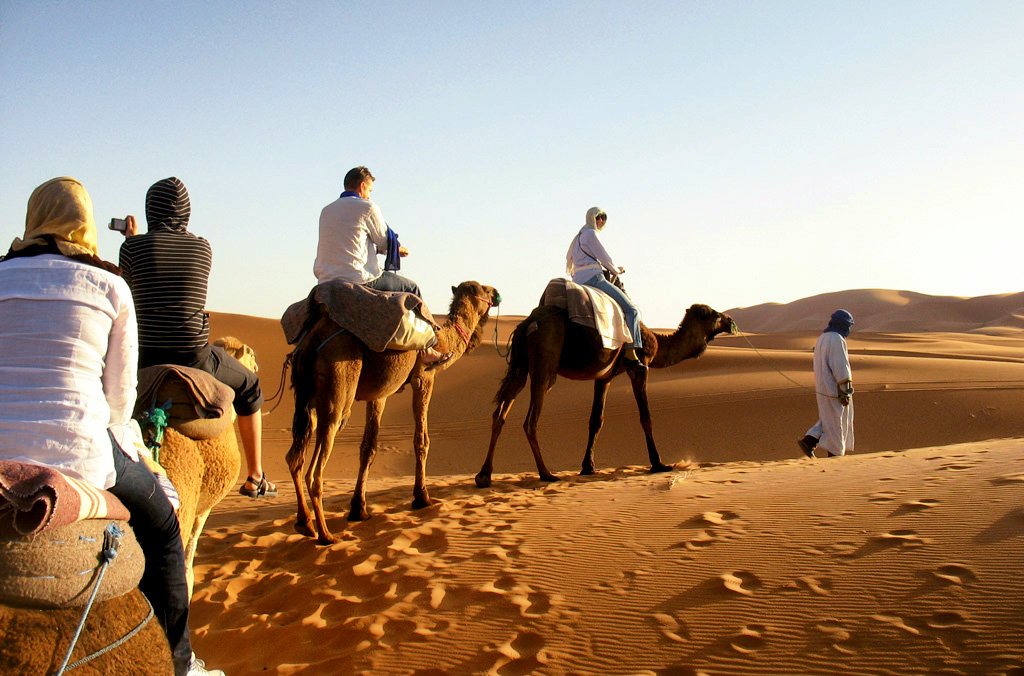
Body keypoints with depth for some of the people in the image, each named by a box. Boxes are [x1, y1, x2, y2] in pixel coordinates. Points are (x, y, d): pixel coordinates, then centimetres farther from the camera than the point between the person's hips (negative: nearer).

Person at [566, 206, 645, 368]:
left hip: (578, 281, 10)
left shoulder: (579, 237, 24)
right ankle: (630, 354, -24)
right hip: (593, 279, -10)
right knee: (631, 310, -13)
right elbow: (604, 258, -7)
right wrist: (617, 270, 13)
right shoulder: (590, 234, -4)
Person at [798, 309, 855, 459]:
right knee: (836, 423, 2)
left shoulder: (822, 338, 11)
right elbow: (841, 368, -21)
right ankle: (835, 454, 10)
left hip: (822, 388, 9)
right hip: (835, 390, -9)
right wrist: (845, 392, -19)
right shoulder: (837, 340, -19)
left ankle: (808, 441, 7)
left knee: (829, 420, 18)